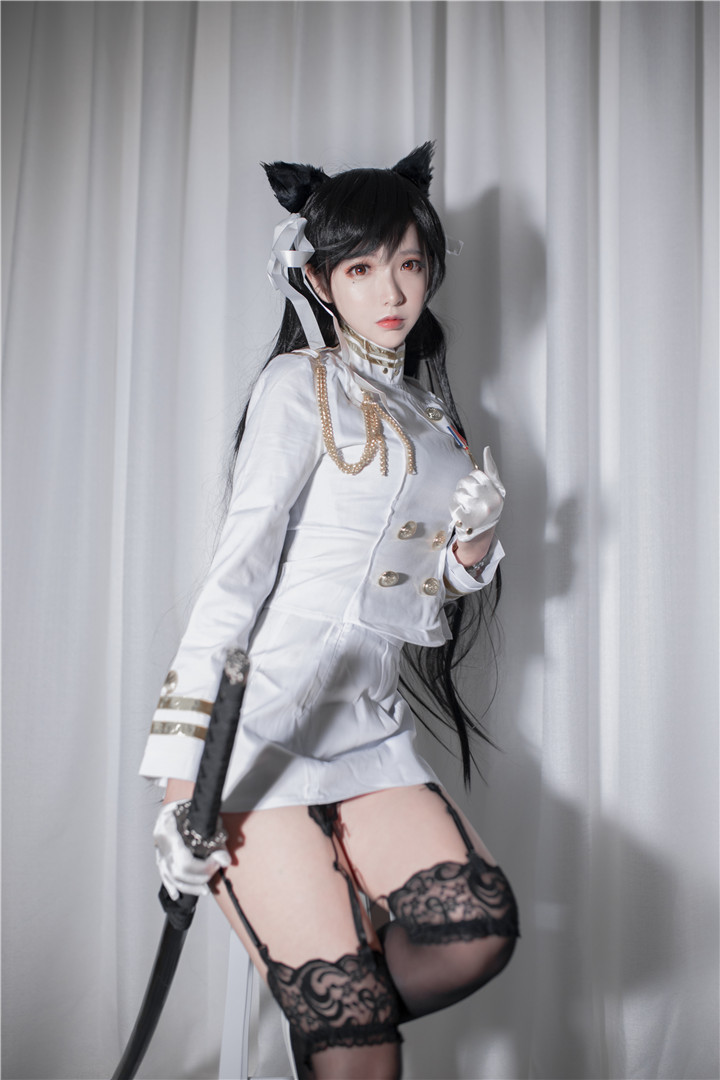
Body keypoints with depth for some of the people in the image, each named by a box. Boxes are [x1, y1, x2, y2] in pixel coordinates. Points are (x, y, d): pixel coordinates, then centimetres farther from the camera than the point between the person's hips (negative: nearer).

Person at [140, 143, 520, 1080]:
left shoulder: (431, 411, 18)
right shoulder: (300, 385, -2)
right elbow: (237, 570, -11)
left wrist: (473, 543, -1)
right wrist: (179, 772, -16)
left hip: (370, 731, 6)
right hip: (261, 728, -6)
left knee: (480, 925, -12)